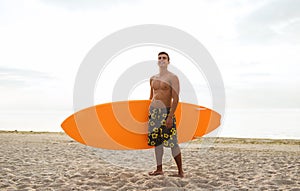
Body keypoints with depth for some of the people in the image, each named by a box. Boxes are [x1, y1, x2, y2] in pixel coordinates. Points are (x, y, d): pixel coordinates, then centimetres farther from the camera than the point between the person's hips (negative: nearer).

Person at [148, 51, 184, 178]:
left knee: (172, 142, -6)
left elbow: (176, 99, -12)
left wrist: (170, 116, -20)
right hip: (153, 111, 6)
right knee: (156, 142, 9)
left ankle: (180, 171, 3)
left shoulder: (172, 78, -5)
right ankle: (159, 169, 18)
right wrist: (148, 112, 16)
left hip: (166, 112, -6)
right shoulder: (153, 78, 14)